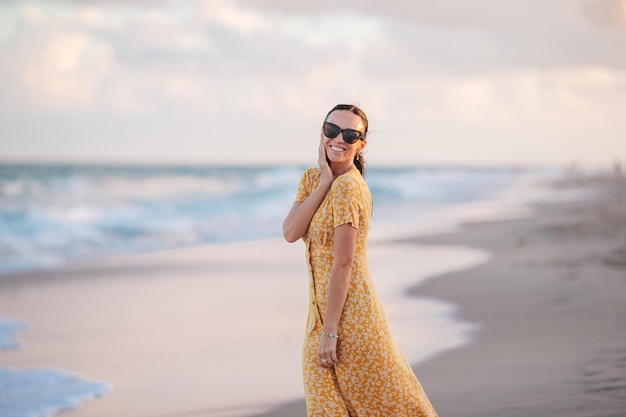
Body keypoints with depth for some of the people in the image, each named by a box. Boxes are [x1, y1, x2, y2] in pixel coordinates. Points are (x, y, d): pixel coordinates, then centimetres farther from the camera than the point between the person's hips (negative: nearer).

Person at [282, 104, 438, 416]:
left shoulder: (347, 187, -17)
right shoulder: (312, 178, 7)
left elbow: (343, 263, -19)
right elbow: (290, 233, -7)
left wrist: (330, 331, -19)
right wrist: (323, 181, -12)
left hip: (348, 311, -8)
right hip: (323, 308, 8)